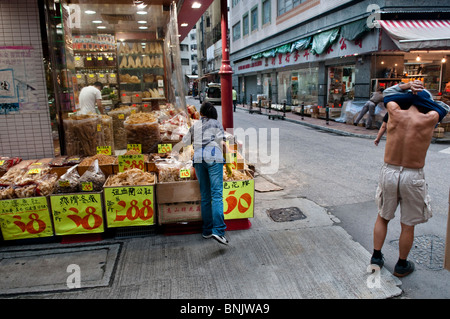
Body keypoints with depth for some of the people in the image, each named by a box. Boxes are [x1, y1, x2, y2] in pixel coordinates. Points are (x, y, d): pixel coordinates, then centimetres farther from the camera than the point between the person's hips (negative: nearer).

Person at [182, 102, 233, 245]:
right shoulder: (217, 124, 13)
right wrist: (227, 163, 7)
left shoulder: (195, 126, 22)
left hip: (198, 159, 4)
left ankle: (207, 230, 12)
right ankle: (218, 230, -21)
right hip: (214, 158, -3)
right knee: (217, 195, -10)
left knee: (205, 197, 9)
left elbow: (184, 143, 32)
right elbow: (222, 143, 0)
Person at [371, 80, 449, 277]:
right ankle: (402, 265, 29)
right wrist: (422, 98, 16)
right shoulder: (430, 119, -8)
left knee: (382, 217, 20)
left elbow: (388, 93, 18)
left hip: (389, 172, 2)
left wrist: (406, 87, 9)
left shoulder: (395, 113, -4)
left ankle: (376, 257, 28)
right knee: (408, 225, 14)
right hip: (413, 176, -2)